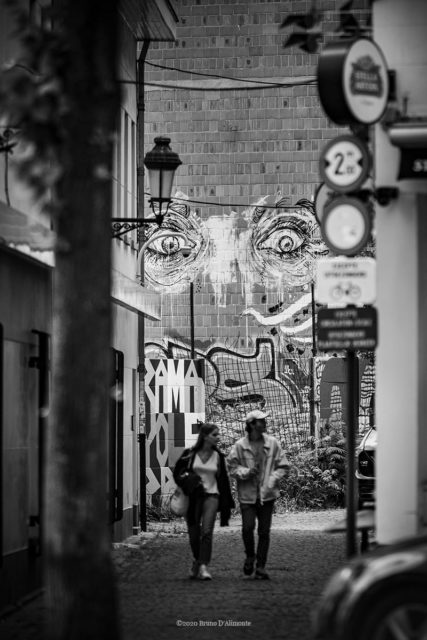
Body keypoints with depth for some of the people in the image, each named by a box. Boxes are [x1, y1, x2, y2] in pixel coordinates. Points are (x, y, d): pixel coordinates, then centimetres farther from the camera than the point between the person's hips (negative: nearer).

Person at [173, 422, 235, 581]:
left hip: (211, 496, 0)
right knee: (194, 534, 7)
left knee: (207, 532, -16)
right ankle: (197, 560, 34)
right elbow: (177, 473, 7)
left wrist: (226, 505, 8)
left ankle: (203, 567, -17)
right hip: (192, 497, 0)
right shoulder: (190, 454, 0)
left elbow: (223, 481, 10)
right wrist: (188, 480, -15)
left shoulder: (218, 456, 5)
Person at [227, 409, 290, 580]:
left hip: (266, 494, 2)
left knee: (264, 531, 2)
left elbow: (283, 467, 6)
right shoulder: (240, 445, -3)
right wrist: (246, 472, -14)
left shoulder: (272, 443, 2)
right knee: (248, 527, -12)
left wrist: (272, 480, -8)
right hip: (247, 494, -2)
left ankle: (260, 567, 11)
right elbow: (231, 467, 2)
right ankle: (250, 556, 16)